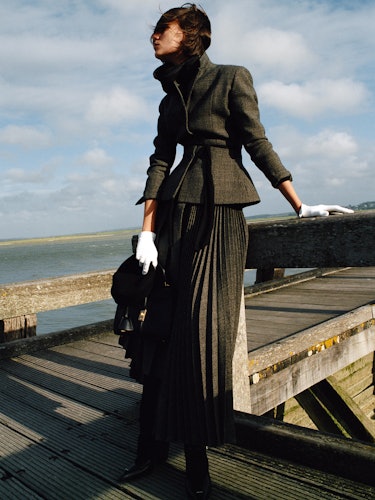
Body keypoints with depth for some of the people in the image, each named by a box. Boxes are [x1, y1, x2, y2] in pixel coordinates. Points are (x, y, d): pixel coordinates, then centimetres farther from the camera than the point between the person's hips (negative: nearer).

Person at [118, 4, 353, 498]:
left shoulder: (232, 78, 4)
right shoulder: (171, 98, 20)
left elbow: (258, 145, -1)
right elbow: (160, 161, 10)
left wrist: (301, 206, -6)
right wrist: (147, 229, 0)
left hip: (220, 212, -5)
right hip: (177, 211, 5)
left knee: (202, 329, -7)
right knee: (163, 326, 2)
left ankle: (197, 456, 8)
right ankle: (154, 442, 15)